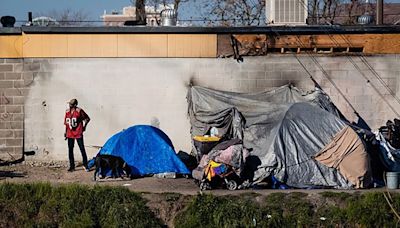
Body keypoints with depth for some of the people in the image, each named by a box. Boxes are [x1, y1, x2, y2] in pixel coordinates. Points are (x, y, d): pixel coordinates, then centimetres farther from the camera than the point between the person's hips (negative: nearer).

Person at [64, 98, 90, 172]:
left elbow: (87, 118, 0)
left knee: (82, 149, -1)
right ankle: (72, 166, 13)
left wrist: (84, 126, 1)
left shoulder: (79, 111, -9)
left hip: (78, 133, -5)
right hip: (70, 134, 5)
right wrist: (65, 132, 13)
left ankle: (85, 165, 8)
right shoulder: (67, 112, 6)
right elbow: (66, 123, 14)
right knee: (70, 149, 6)